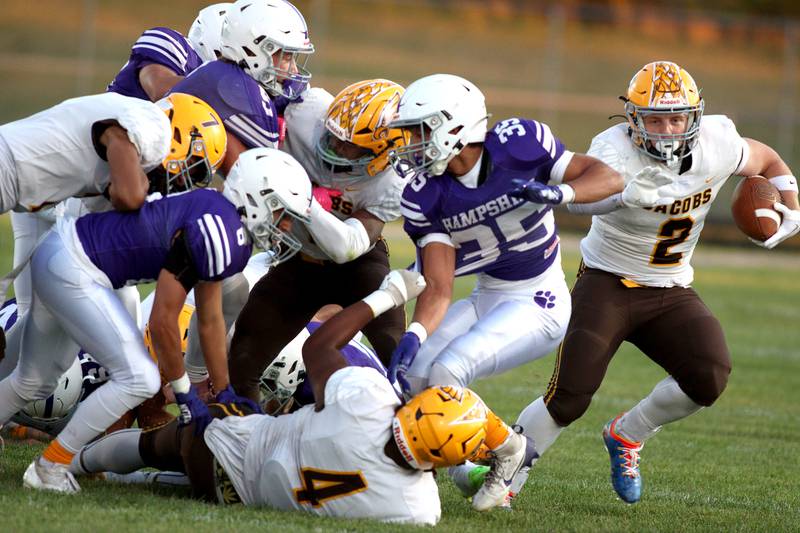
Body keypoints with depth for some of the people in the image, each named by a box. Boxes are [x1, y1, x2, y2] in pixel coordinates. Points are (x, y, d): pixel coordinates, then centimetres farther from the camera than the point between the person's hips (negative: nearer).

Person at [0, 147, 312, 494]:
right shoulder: (218, 234, -23)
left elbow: (210, 321, 16)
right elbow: (162, 321, -19)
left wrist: (225, 393, 20)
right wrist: (185, 395, -7)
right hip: (72, 270, -10)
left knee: (36, 381, 25)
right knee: (139, 379, -11)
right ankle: (50, 466, -1)